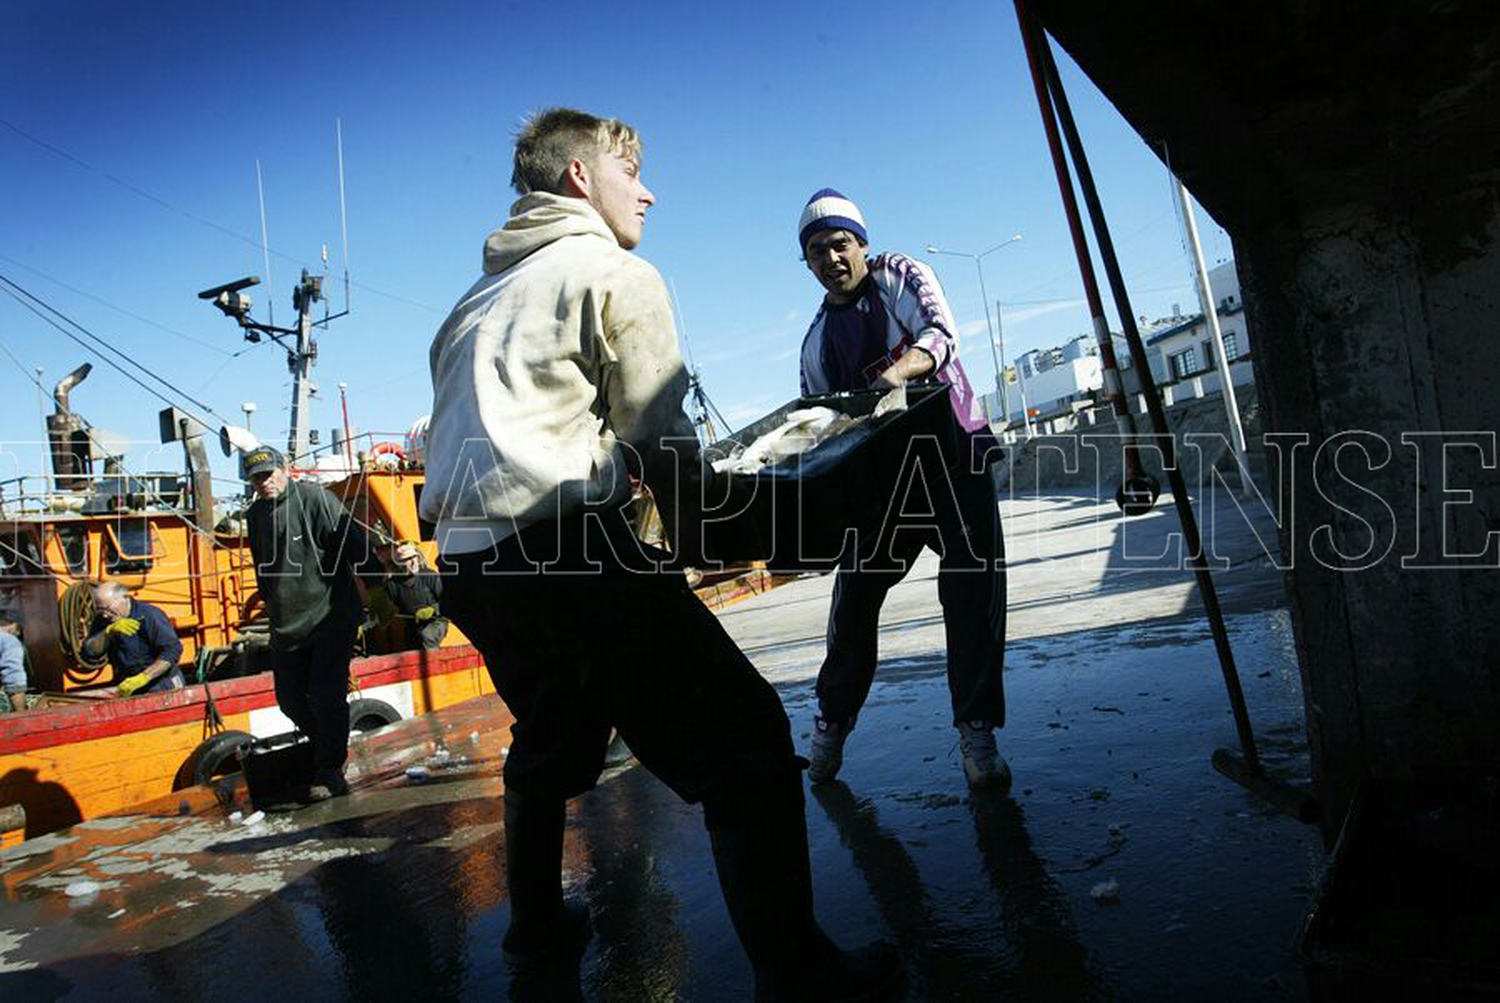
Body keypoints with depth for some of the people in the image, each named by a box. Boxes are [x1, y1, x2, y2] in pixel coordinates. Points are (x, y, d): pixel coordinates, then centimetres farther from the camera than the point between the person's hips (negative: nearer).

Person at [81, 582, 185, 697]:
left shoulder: (149, 615, -11)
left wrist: (143, 677, -25)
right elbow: (89, 653, -1)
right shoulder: (103, 621, 9)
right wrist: (108, 631, -18)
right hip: (127, 691, 6)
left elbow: (173, 650, -19)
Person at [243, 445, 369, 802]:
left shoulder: (313, 497, -11)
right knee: (290, 698, 12)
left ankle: (329, 772, 3)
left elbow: (353, 542, -19)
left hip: (331, 617, -7)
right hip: (286, 625, 7)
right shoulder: (254, 515, 11)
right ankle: (326, 748, 35)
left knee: (325, 695, -10)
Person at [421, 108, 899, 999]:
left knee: (550, 742, 28)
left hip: (470, 565, 9)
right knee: (744, 739, -3)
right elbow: (659, 434, -3)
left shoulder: (479, 299, 25)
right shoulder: (617, 274, 3)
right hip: (569, 548, -8)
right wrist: (693, 539, 11)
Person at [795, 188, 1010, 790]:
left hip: (953, 451, -3)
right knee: (855, 593, 1)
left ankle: (976, 733, 0)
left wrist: (899, 370, -35)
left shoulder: (902, 277, 5)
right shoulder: (817, 340, 14)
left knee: (973, 592, -9)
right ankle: (831, 722, 18)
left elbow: (940, 330, -13)